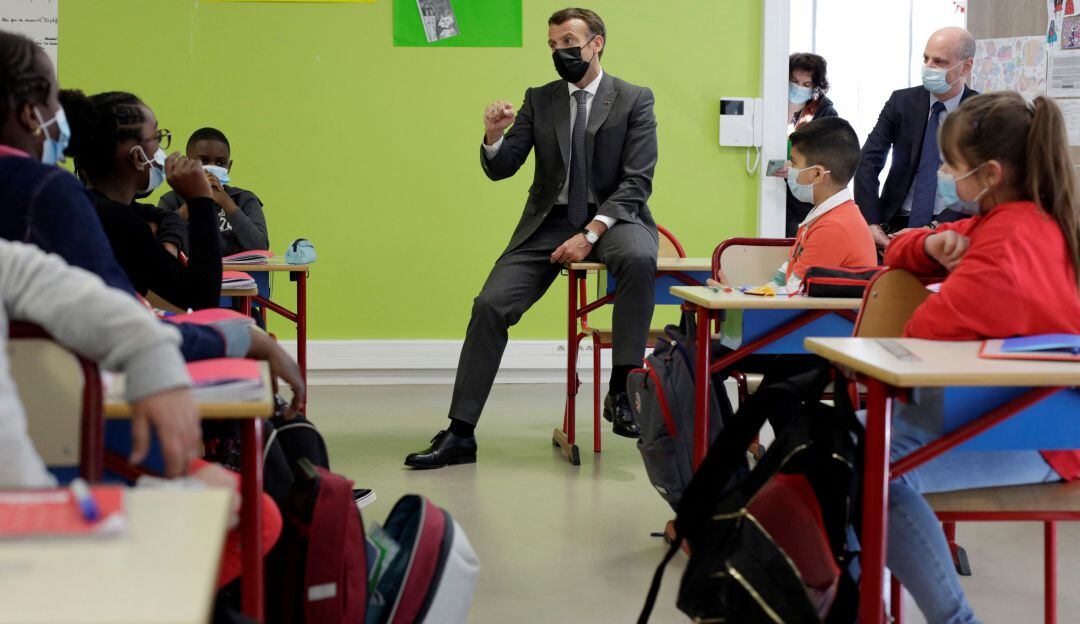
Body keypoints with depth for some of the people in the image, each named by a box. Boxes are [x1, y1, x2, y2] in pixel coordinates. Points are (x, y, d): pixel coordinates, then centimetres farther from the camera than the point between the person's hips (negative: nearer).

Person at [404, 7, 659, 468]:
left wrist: (592, 233, -20)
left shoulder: (634, 100, -1)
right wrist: (493, 136, -18)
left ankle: (621, 393, -27)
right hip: (548, 223, 3)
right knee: (490, 305, -14)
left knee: (638, 257, -37)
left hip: (612, 218, -3)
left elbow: (637, 181, -8)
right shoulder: (539, 100, 9)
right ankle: (460, 434, -8)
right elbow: (499, 169, 5)